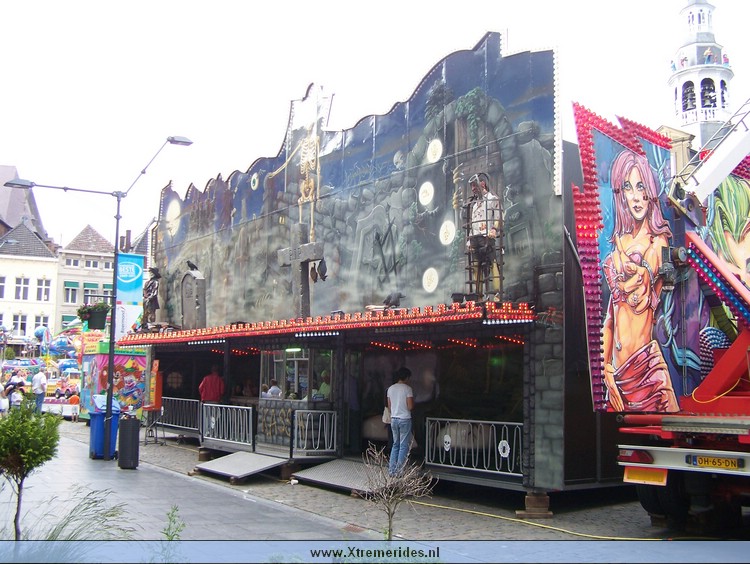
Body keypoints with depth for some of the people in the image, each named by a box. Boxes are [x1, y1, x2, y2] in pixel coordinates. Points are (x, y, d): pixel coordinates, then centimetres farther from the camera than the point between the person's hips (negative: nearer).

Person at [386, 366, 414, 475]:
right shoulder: (407, 389, -11)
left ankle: (391, 470, 13)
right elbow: (410, 407, -14)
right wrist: (413, 403, 7)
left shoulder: (390, 389, 6)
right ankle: (398, 471, -1)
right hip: (405, 419, -6)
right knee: (404, 446, 1)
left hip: (394, 419, 6)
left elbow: (389, 406, 11)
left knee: (395, 444, 15)